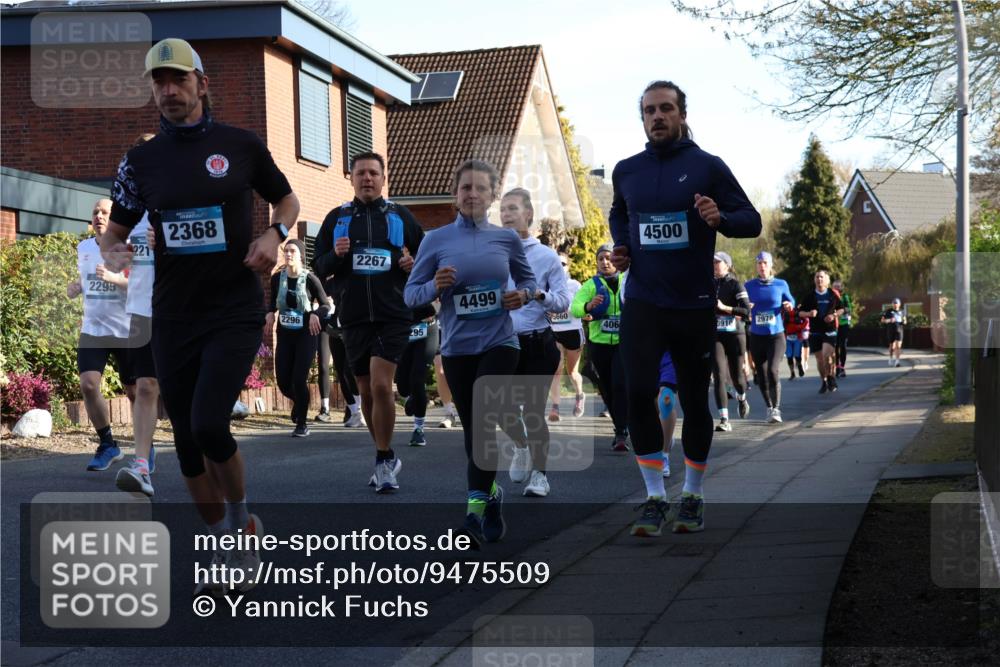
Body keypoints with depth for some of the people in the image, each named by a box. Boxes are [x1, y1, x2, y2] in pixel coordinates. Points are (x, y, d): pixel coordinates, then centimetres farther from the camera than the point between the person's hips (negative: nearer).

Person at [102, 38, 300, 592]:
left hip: (235, 311, -4)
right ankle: (225, 548, 25)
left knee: (209, 424, -19)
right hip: (173, 316, 4)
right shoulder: (141, 160, 6)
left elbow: (287, 200, 13)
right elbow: (114, 233, 14)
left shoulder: (240, 145, 0)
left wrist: (274, 235, -8)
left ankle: (241, 522, 8)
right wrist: (114, 252, -10)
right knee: (187, 442, 8)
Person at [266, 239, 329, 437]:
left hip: (306, 335, -4)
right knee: (282, 380, 1)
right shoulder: (277, 278, -1)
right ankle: (298, 401, 38)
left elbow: (326, 306, -3)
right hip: (284, 335, 4)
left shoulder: (310, 279, -11)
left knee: (299, 379, -10)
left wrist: (316, 314, -23)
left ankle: (302, 424, 6)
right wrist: (270, 314, -5)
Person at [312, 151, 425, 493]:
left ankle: (383, 460, -5)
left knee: (381, 386, -16)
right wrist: (335, 255, -12)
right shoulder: (337, 218, 9)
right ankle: (387, 457, 26)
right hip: (354, 317, 3)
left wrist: (413, 264, -11)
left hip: (393, 315, -3)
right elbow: (318, 267, 9)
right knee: (367, 391, 10)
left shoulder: (401, 216, 6)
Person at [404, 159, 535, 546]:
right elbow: (410, 293, 2)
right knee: (472, 428, 9)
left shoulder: (507, 238, 3)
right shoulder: (436, 240, 0)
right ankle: (490, 492, 30)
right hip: (456, 348, 1)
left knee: (484, 422, -15)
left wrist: (522, 295, -5)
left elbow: (527, 279, 18)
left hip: (499, 343, -1)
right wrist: (435, 287, -19)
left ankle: (475, 508, -17)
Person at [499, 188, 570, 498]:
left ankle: (539, 475, 13)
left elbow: (564, 301, -3)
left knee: (534, 411, -1)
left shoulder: (546, 256, 0)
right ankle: (521, 446, 37)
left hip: (538, 344, -3)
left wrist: (541, 295, -21)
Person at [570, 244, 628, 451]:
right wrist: (588, 306, -31)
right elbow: (574, 308, -10)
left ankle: (621, 434, -15)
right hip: (599, 343, 3)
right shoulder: (591, 285, 4)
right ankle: (622, 426, 30)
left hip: (624, 342, -2)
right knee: (607, 389, 10)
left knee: (620, 385, -16)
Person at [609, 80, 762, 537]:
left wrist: (721, 217, -24)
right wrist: (621, 246, 6)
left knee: (694, 401, 8)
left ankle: (692, 497, 25)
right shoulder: (627, 171, 6)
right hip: (642, 303, 2)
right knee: (638, 393, -13)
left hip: (694, 305, -1)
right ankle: (655, 498, -2)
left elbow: (752, 220, -3)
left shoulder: (707, 167, -4)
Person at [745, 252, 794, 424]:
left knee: (773, 371, -19)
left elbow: (790, 301, 14)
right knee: (762, 376, 7)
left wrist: (789, 305, -8)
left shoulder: (781, 284, 2)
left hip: (776, 335, -2)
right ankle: (769, 408, 24)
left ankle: (776, 409, -8)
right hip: (757, 336, 2)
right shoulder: (749, 286, 3)